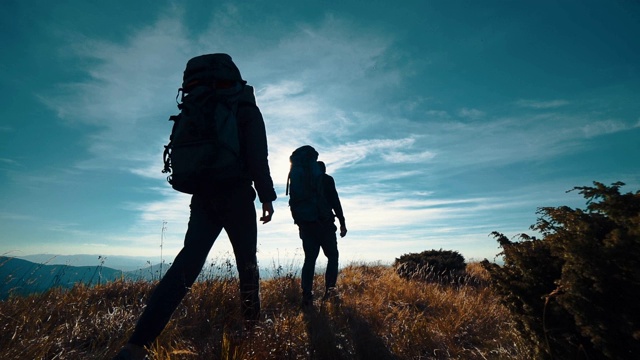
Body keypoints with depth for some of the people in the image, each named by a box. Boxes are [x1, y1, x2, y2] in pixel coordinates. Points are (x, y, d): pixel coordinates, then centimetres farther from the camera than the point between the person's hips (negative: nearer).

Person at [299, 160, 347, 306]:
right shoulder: (327, 179, 3)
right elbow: (335, 201, -6)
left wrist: (300, 224, 18)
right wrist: (342, 222, -4)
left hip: (306, 225, 4)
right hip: (324, 224, -4)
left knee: (309, 259, 6)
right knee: (332, 256, 8)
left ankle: (307, 296, -1)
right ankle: (329, 289, -4)